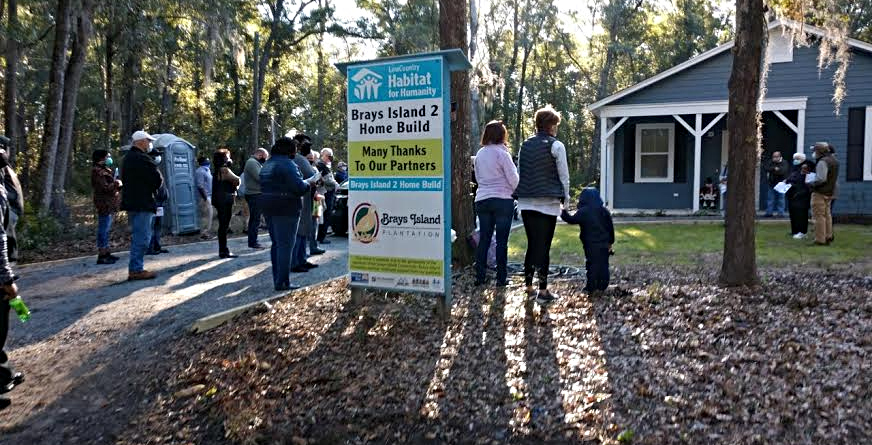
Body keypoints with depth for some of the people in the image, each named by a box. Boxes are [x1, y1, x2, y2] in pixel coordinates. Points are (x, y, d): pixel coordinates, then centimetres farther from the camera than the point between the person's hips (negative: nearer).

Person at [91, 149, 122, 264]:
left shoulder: (105, 170, 20)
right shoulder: (98, 171, -12)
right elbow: (105, 188, -21)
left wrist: (118, 184, 12)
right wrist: (116, 184, -8)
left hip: (110, 205, 11)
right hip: (104, 204, -11)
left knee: (106, 230, 14)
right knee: (103, 230, -9)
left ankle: (106, 253, 21)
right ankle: (101, 256, -8)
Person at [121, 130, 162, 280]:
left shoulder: (128, 158, 17)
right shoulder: (142, 159, -16)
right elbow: (158, 179, -19)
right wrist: (153, 188, 3)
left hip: (130, 202, 10)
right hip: (142, 203, -10)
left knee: (137, 236, 16)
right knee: (142, 237, -6)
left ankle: (135, 269, 21)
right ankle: (136, 270, -5)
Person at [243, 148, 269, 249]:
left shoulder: (255, 163, 21)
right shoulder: (252, 162, -13)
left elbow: (260, 177, 19)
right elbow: (260, 177, -23)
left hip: (255, 194, 11)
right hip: (254, 194, -11)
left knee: (253, 219, 14)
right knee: (256, 219, -9)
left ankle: (252, 241, 20)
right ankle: (253, 242, -6)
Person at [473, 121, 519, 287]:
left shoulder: (480, 154, 8)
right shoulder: (502, 153, -10)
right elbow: (514, 179, -9)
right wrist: (514, 192, 8)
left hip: (482, 200, 5)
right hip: (503, 200, -5)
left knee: (484, 239, 10)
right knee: (502, 240, 1)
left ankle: (479, 276, 11)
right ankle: (501, 278, 5)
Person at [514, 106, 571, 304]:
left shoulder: (525, 145, 10)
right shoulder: (556, 146, -5)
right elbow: (564, 175, -3)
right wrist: (565, 197, 8)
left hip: (526, 203, 5)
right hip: (548, 203, -5)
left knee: (532, 245, 13)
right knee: (544, 246, -1)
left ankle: (528, 286, 19)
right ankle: (543, 291, 2)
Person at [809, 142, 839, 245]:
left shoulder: (823, 162, -19)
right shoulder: (834, 160, 12)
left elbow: (821, 179, -24)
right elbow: (834, 178, 19)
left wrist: (811, 184, -10)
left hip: (820, 192, -10)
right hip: (830, 192, 10)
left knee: (819, 216, -4)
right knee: (827, 214, 20)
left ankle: (820, 240, -2)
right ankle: (828, 236, 28)